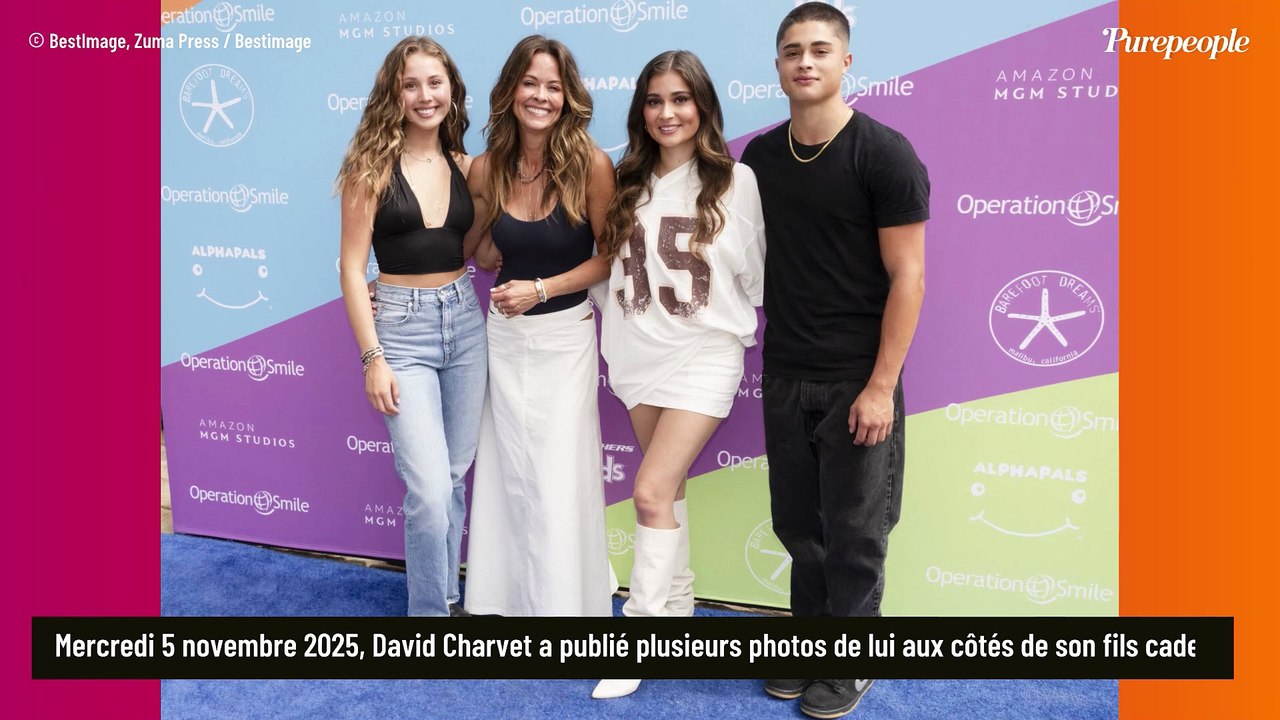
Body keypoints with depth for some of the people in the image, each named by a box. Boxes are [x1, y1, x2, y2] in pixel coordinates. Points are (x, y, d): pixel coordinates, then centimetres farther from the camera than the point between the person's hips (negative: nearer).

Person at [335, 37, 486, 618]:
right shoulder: (373, 166, -5)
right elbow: (352, 267, -6)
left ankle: (447, 594, 30)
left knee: (456, 477, 12)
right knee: (429, 489, -8)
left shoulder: (465, 167, 7)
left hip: (465, 320, 5)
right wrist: (372, 358, -11)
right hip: (402, 327, -4)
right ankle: (431, 609, 11)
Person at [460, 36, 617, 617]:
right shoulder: (487, 169, -1)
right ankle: (507, 595, 28)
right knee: (508, 472, 11)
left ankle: (563, 599, 19)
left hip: (565, 336, -3)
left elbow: (610, 257, -8)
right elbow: (483, 257, 11)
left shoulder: (590, 164, -13)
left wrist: (541, 289, -16)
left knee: (559, 478, 1)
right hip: (504, 336, 4)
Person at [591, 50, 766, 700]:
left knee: (651, 491, -11)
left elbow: (754, 274, 0)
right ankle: (677, 609, 29)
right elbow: (611, 268, 13)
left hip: (704, 354, -4)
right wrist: (617, 330, 7)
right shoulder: (628, 184, 7)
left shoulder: (734, 181, -5)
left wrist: (735, 328, 2)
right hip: (640, 354, 5)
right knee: (669, 488, 13)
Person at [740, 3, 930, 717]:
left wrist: (881, 386, -15)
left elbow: (907, 276, -12)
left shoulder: (884, 154, -10)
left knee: (853, 531, 6)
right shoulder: (760, 157, 6)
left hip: (856, 382, -4)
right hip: (785, 375, 5)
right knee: (799, 523, 13)